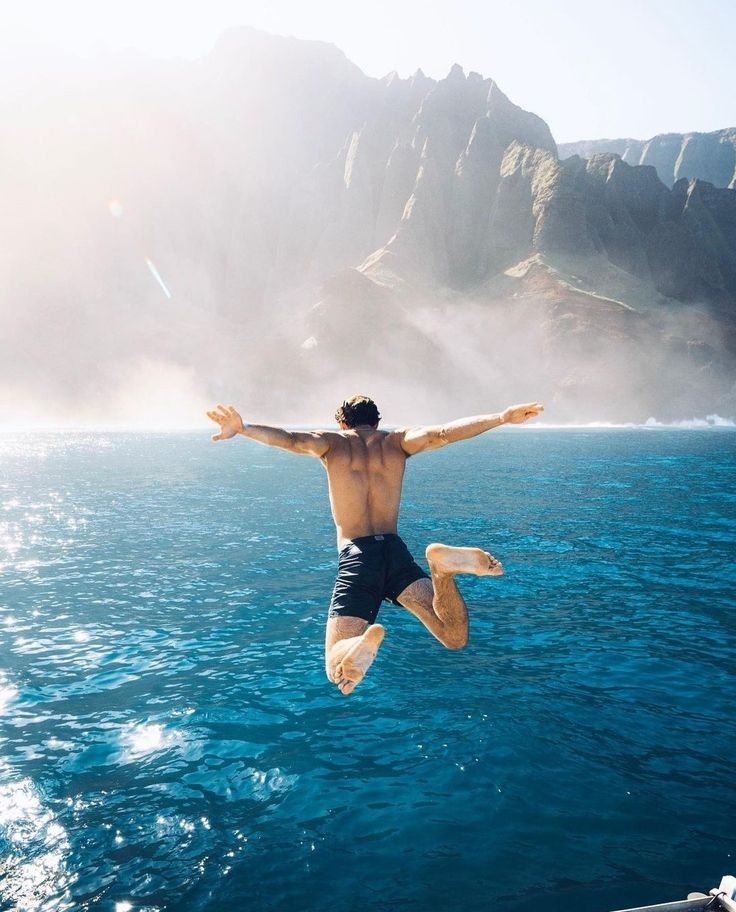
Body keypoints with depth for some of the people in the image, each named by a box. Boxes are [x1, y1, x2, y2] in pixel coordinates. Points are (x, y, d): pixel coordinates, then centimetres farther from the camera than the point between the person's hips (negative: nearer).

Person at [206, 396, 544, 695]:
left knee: (339, 671, -5)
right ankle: (441, 567, -30)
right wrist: (502, 417, -8)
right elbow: (441, 433, -4)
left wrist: (243, 429, -24)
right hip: (395, 551, 2)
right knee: (455, 637, -3)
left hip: (355, 557, -1)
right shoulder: (397, 441, 13)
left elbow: (292, 439, -10)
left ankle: (366, 639, -42)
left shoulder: (333, 442, 10)